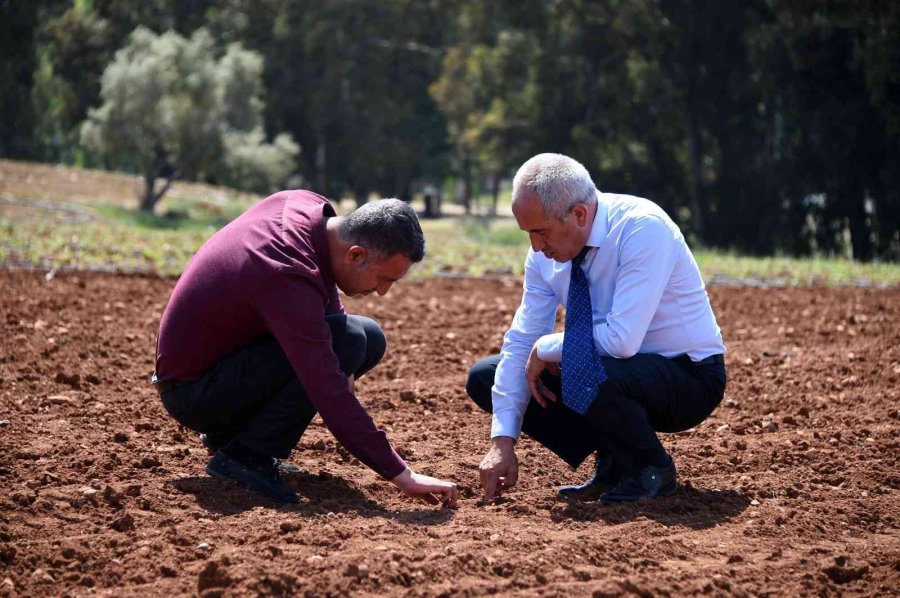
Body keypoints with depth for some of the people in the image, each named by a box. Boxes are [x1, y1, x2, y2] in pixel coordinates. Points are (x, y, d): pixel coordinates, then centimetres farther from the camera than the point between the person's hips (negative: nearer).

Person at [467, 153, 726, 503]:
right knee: (485, 377, -1)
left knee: (589, 375, -38)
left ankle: (652, 469, -7)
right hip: (610, 372, 8)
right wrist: (503, 442, -12)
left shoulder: (643, 228, -27)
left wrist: (547, 349, -19)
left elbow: (622, 340, -35)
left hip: (687, 380, -7)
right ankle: (613, 466, 4)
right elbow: (522, 342, -4)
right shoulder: (545, 252, -5)